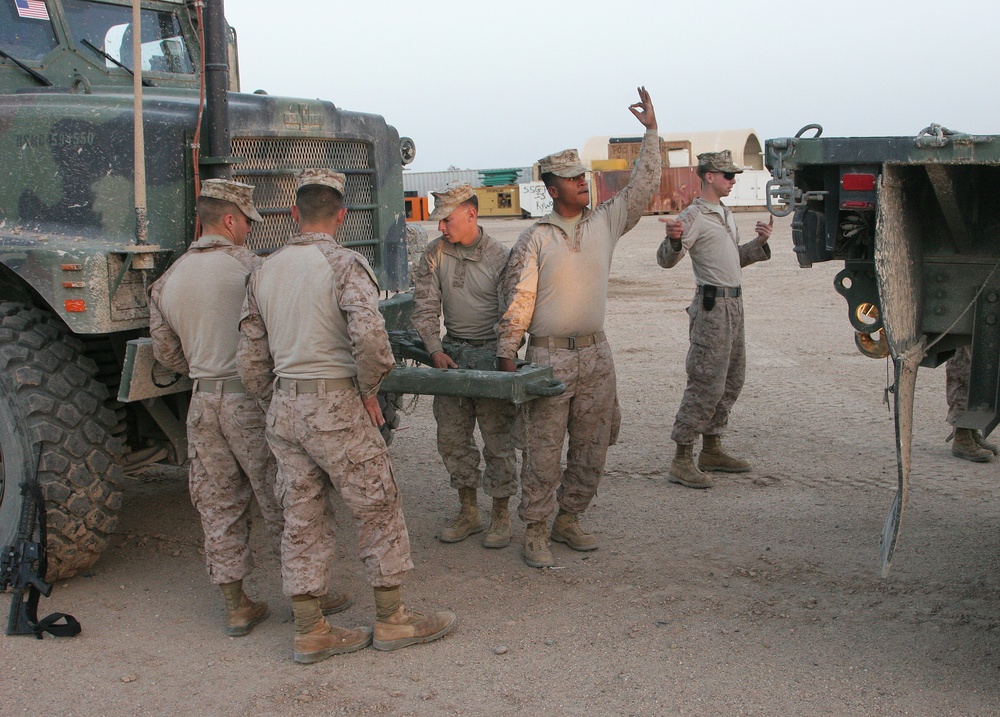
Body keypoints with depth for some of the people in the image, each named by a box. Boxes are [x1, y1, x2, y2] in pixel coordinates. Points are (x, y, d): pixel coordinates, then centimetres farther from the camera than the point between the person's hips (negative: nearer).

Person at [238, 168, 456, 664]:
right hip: (335, 405, -6)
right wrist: (369, 389, -9)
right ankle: (391, 620, 16)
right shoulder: (344, 264, -11)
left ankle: (309, 632, 17)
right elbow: (369, 336, -25)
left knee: (303, 519, 12)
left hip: (284, 406, 6)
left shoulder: (264, 271, 9)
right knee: (379, 508, 7)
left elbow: (252, 355, 11)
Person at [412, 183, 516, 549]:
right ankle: (468, 512, 21)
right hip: (450, 352, 4)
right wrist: (435, 349, -12)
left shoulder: (500, 256, -9)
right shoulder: (435, 254, 1)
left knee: (497, 437, 0)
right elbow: (425, 306, 0)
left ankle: (501, 515, 13)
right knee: (452, 436, 7)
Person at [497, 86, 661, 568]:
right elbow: (518, 299, -5)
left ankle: (568, 521, 25)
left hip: (595, 353, 5)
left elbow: (644, 187, 11)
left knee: (591, 448, 10)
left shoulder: (605, 222, 8)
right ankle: (535, 532, 9)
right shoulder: (535, 238, -3)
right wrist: (507, 354, -9)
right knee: (544, 450, -1)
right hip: (549, 356, -5)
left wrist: (651, 131, 7)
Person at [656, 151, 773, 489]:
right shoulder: (694, 216, -11)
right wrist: (673, 239, -42)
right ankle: (682, 461, -6)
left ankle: (711, 450, 24)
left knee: (731, 381, 14)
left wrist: (759, 242, 9)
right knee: (706, 384, -11)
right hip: (713, 305, -9)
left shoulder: (726, 214, 18)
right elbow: (666, 260, -21)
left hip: (734, 304, 10)